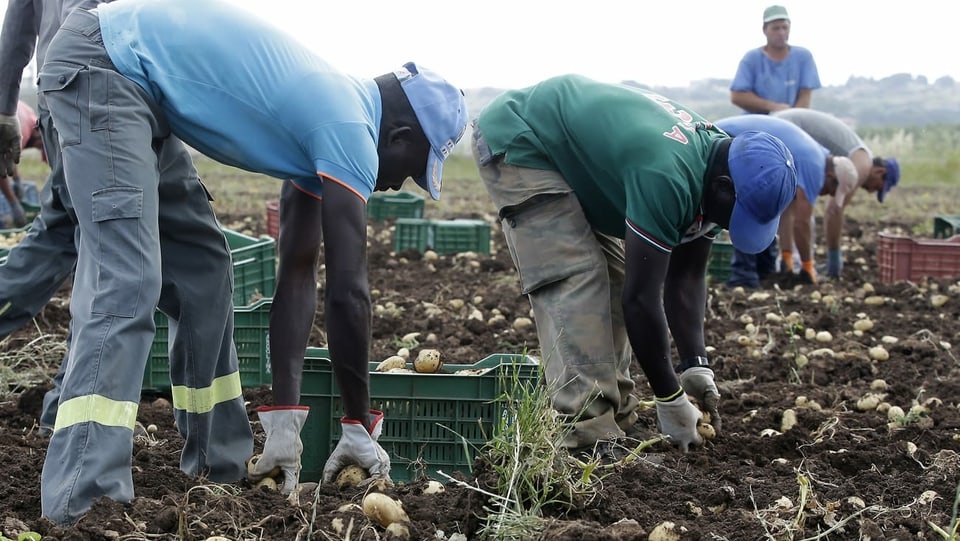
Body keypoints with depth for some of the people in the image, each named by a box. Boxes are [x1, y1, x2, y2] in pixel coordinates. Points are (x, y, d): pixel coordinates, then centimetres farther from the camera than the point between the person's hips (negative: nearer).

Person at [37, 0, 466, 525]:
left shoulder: (326, 120, 12)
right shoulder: (350, 132, -15)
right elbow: (347, 290, -16)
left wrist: (283, 420, 11)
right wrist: (358, 424, -5)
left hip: (126, 78, 10)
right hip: (102, 62, -10)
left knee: (202, 267, 11)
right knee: (126, 283, -19)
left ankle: (226, 468, 17)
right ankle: (81, 506, -24)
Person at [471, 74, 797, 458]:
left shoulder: (710, 162, -6)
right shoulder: (667, 177, -36)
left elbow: (687, 277, 1)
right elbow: (640, 298, -31)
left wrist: (696, 366, -8)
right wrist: (670, 399, -22)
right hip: (515, 142, -10)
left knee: (615, 274, 5)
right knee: (574, 281, -19)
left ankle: (615, 419, 10)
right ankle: (589, 436, -21)